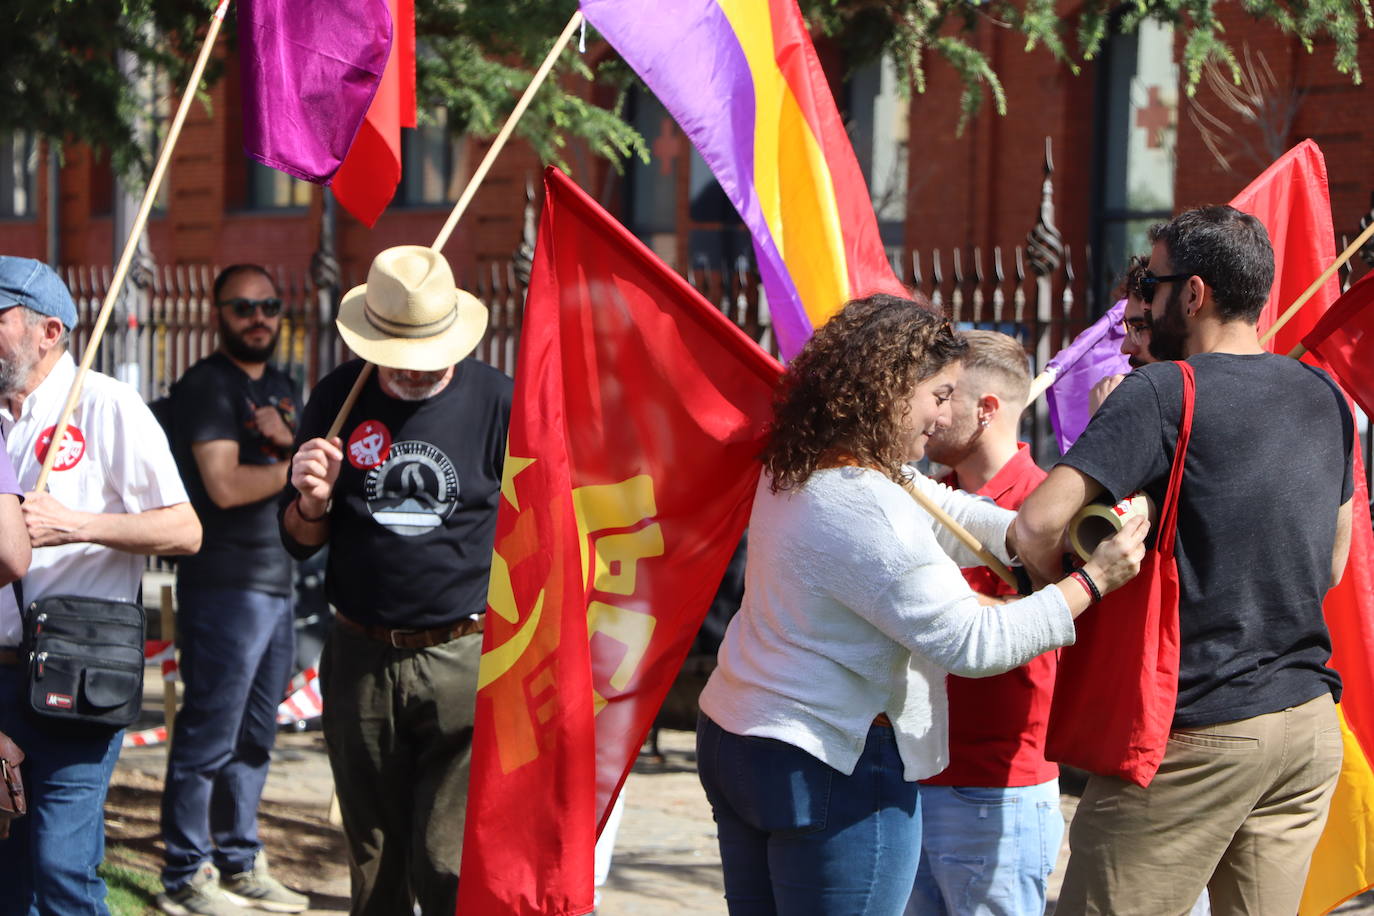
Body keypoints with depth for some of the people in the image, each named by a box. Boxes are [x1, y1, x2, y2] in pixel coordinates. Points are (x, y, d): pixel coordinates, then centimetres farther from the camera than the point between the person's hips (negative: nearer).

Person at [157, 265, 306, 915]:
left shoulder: (284, 390, 18)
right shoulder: (205, 385, -6)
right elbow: (225, 485, -17)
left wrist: (288, 439, -9)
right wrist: (299, 465, -6)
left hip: (277, 585, 8)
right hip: (224, 586, -8)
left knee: (254, 738, 13)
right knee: (209, 737, -5)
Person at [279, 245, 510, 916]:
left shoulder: (498, 402, -3)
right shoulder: (338, 399, 4)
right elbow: (299, 542, 11)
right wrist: (313, 501, -11)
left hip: (466, 662, -3)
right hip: (361, 663, 3)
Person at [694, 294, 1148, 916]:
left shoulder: (798, 468, 7)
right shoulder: (865, 512, -24)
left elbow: (939, 513, 10)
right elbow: (972, 643, -22)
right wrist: (1093, 581, -16)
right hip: (829, 770, -10)